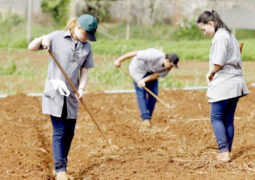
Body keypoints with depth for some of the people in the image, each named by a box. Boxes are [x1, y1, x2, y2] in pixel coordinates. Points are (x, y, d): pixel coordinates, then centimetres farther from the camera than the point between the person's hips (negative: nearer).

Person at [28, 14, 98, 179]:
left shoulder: (87, 46, 7)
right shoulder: (57, 37, -5)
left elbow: (84, 70, 9)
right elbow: (31, 47, -2)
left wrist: (81, 88, -7)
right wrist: (43, 38, -22)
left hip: (71, 96, 5)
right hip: (54, 94, -5)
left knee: (69, 133, 8)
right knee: (59, 132, -9)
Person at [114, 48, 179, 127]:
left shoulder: (168, 66, -22)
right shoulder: (154, 56, -41)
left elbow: (157, 75, -16)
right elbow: (135, 53, -34)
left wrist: (144, 80, -33)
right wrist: (119, 60, -29)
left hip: (151, 72, 6)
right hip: (139, 68, -6)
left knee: (153, 94, -1)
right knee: (141, 92, -15)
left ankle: (148, 118, 10)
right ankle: (145, 118, -16)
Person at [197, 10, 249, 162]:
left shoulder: (220, 36, -13)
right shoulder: (230, 35, 18)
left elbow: (218, 63, -20)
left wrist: (210, 73, -2)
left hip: (224, 84, -9)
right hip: (236, 83, 9)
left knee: (216, 118, -3)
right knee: (229, 119, 10)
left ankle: (224, 152, -8)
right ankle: (227, 152, 12)